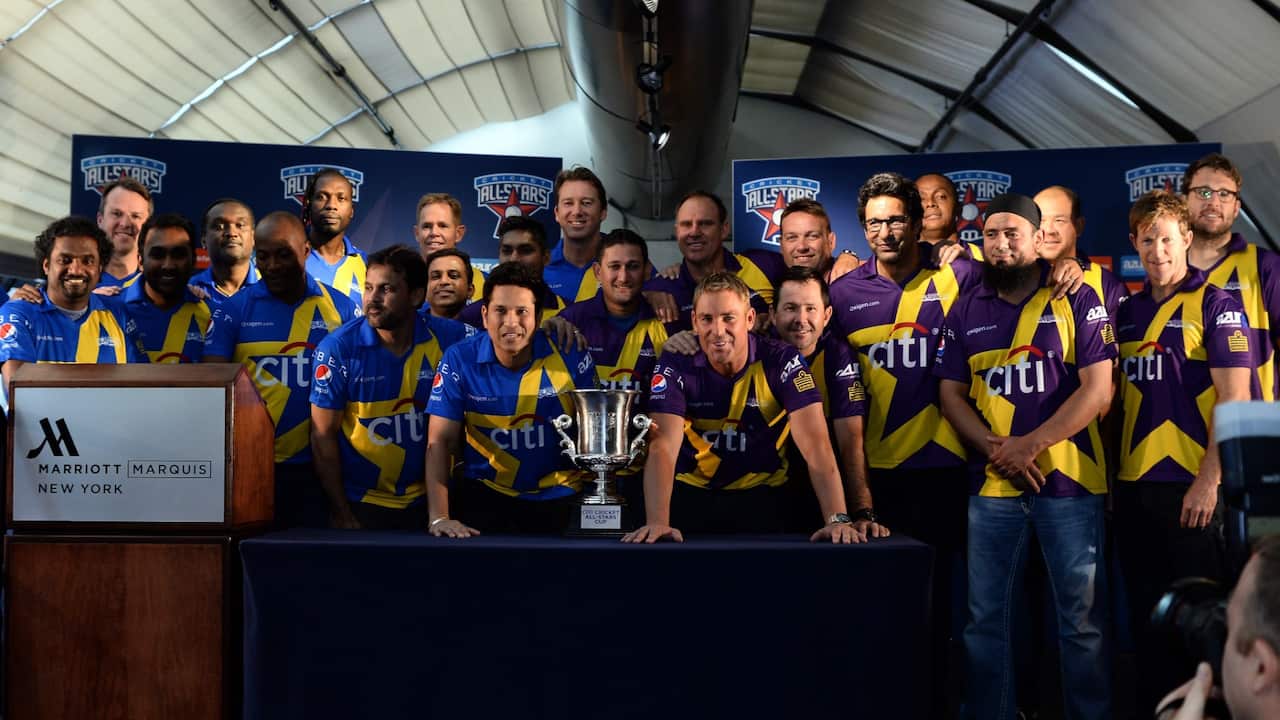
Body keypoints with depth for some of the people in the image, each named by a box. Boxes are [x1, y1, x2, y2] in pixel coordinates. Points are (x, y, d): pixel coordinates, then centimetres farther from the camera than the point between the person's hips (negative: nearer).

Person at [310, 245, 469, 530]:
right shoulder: (337, 347, -11)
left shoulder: (448, 338, -9)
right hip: (359, 504, -1)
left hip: (424, 500, 2)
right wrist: (341, 514, -8)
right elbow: (323, 435, -8)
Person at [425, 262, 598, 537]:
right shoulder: (459, 360, -8)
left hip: (560, 495, 1)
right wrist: (439, 517, -18)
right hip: (486, 493, -1)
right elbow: (440, 441, -8)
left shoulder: (571, 356, -9)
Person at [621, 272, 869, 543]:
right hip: (690, 493, 0)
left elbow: (816, 445, -19)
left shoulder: (782, 361, -13)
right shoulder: (675, 365, -11)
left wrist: (838, 519, -31)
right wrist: (657, 523, -35)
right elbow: (663, 448, -21)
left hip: (760, 495, 0)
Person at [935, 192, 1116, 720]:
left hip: (1069, 481, -3)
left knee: (1082, 619, 3)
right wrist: (996, 450, -8)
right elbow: (951, 394, 8)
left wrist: (1028, 446, -14)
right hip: (991, 484, 3)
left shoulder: (1077, 300, -1)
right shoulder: (966, 310, 10)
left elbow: (1097, 390, -7)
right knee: (985, 617, 7)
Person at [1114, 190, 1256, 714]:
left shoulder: (1215, 305, -6)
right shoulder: (1128, 311, 12)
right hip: (1134, 484, 6)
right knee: (1146, 612, 13)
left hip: (1192, 485, -6)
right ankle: (1153, 703, 25)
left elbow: (1236, 399, -12)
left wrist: (1209, 480, -18)